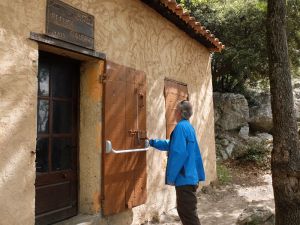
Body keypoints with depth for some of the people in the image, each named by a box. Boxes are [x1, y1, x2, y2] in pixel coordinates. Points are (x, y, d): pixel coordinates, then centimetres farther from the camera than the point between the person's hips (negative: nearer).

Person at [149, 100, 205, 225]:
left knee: (189, 214, -1)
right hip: (190, 176, 10)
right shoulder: (189, 127, 14)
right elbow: (171, 145, 25)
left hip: (184, 178, -10)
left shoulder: (181, 127, -17)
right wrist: (152, 142, 28)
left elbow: (178, 153, -24)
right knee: (184, 211, 20)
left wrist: (170, 176, -17)